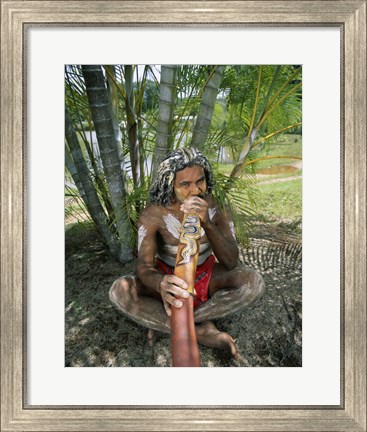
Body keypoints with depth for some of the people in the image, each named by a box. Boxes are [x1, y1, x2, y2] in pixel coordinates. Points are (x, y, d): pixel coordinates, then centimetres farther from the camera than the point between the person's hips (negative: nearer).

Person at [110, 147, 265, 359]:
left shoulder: (218, 208, -20)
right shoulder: (154, 214, -23)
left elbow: (231, 263, -27)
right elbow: (144, 266, -30)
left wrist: (207, 224, -45)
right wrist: (161, 285, -56)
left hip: (206, 274, 1)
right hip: (168, 276, -1)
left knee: (254, 281, -28)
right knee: (120, 291, -30)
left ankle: (163, 322, -21)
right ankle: (202, 331, -23)